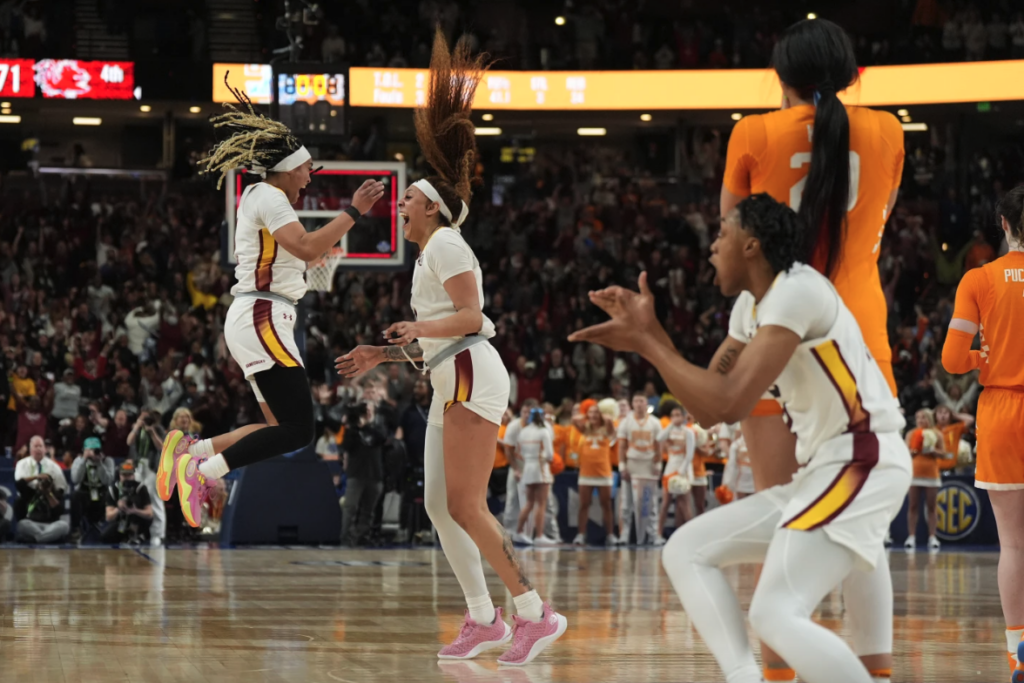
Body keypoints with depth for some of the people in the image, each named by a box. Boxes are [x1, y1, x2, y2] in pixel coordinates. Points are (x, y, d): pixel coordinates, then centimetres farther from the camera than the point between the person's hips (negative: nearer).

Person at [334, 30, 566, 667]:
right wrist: (381, 355, 28)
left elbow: (471, 317, -16)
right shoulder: (430, 253, 24)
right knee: (440, 505, 6)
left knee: (465, 506, -15)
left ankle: (537, 612, -15)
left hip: (473, 377, -10)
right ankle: (484, 620, 6)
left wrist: (422, 328, -31)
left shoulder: (446, 243, -5)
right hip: (453, 384, 10)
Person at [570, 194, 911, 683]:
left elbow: (731, 404, -25)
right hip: (825, 470, 11)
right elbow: (708, 410, 19)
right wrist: (650, 334, 10)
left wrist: (646, 345, -15)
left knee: (775, 614, -22)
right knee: (686, 551, 10)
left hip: (862, 464, -11)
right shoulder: (750, 308, 14)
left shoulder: (796, 291, -16)